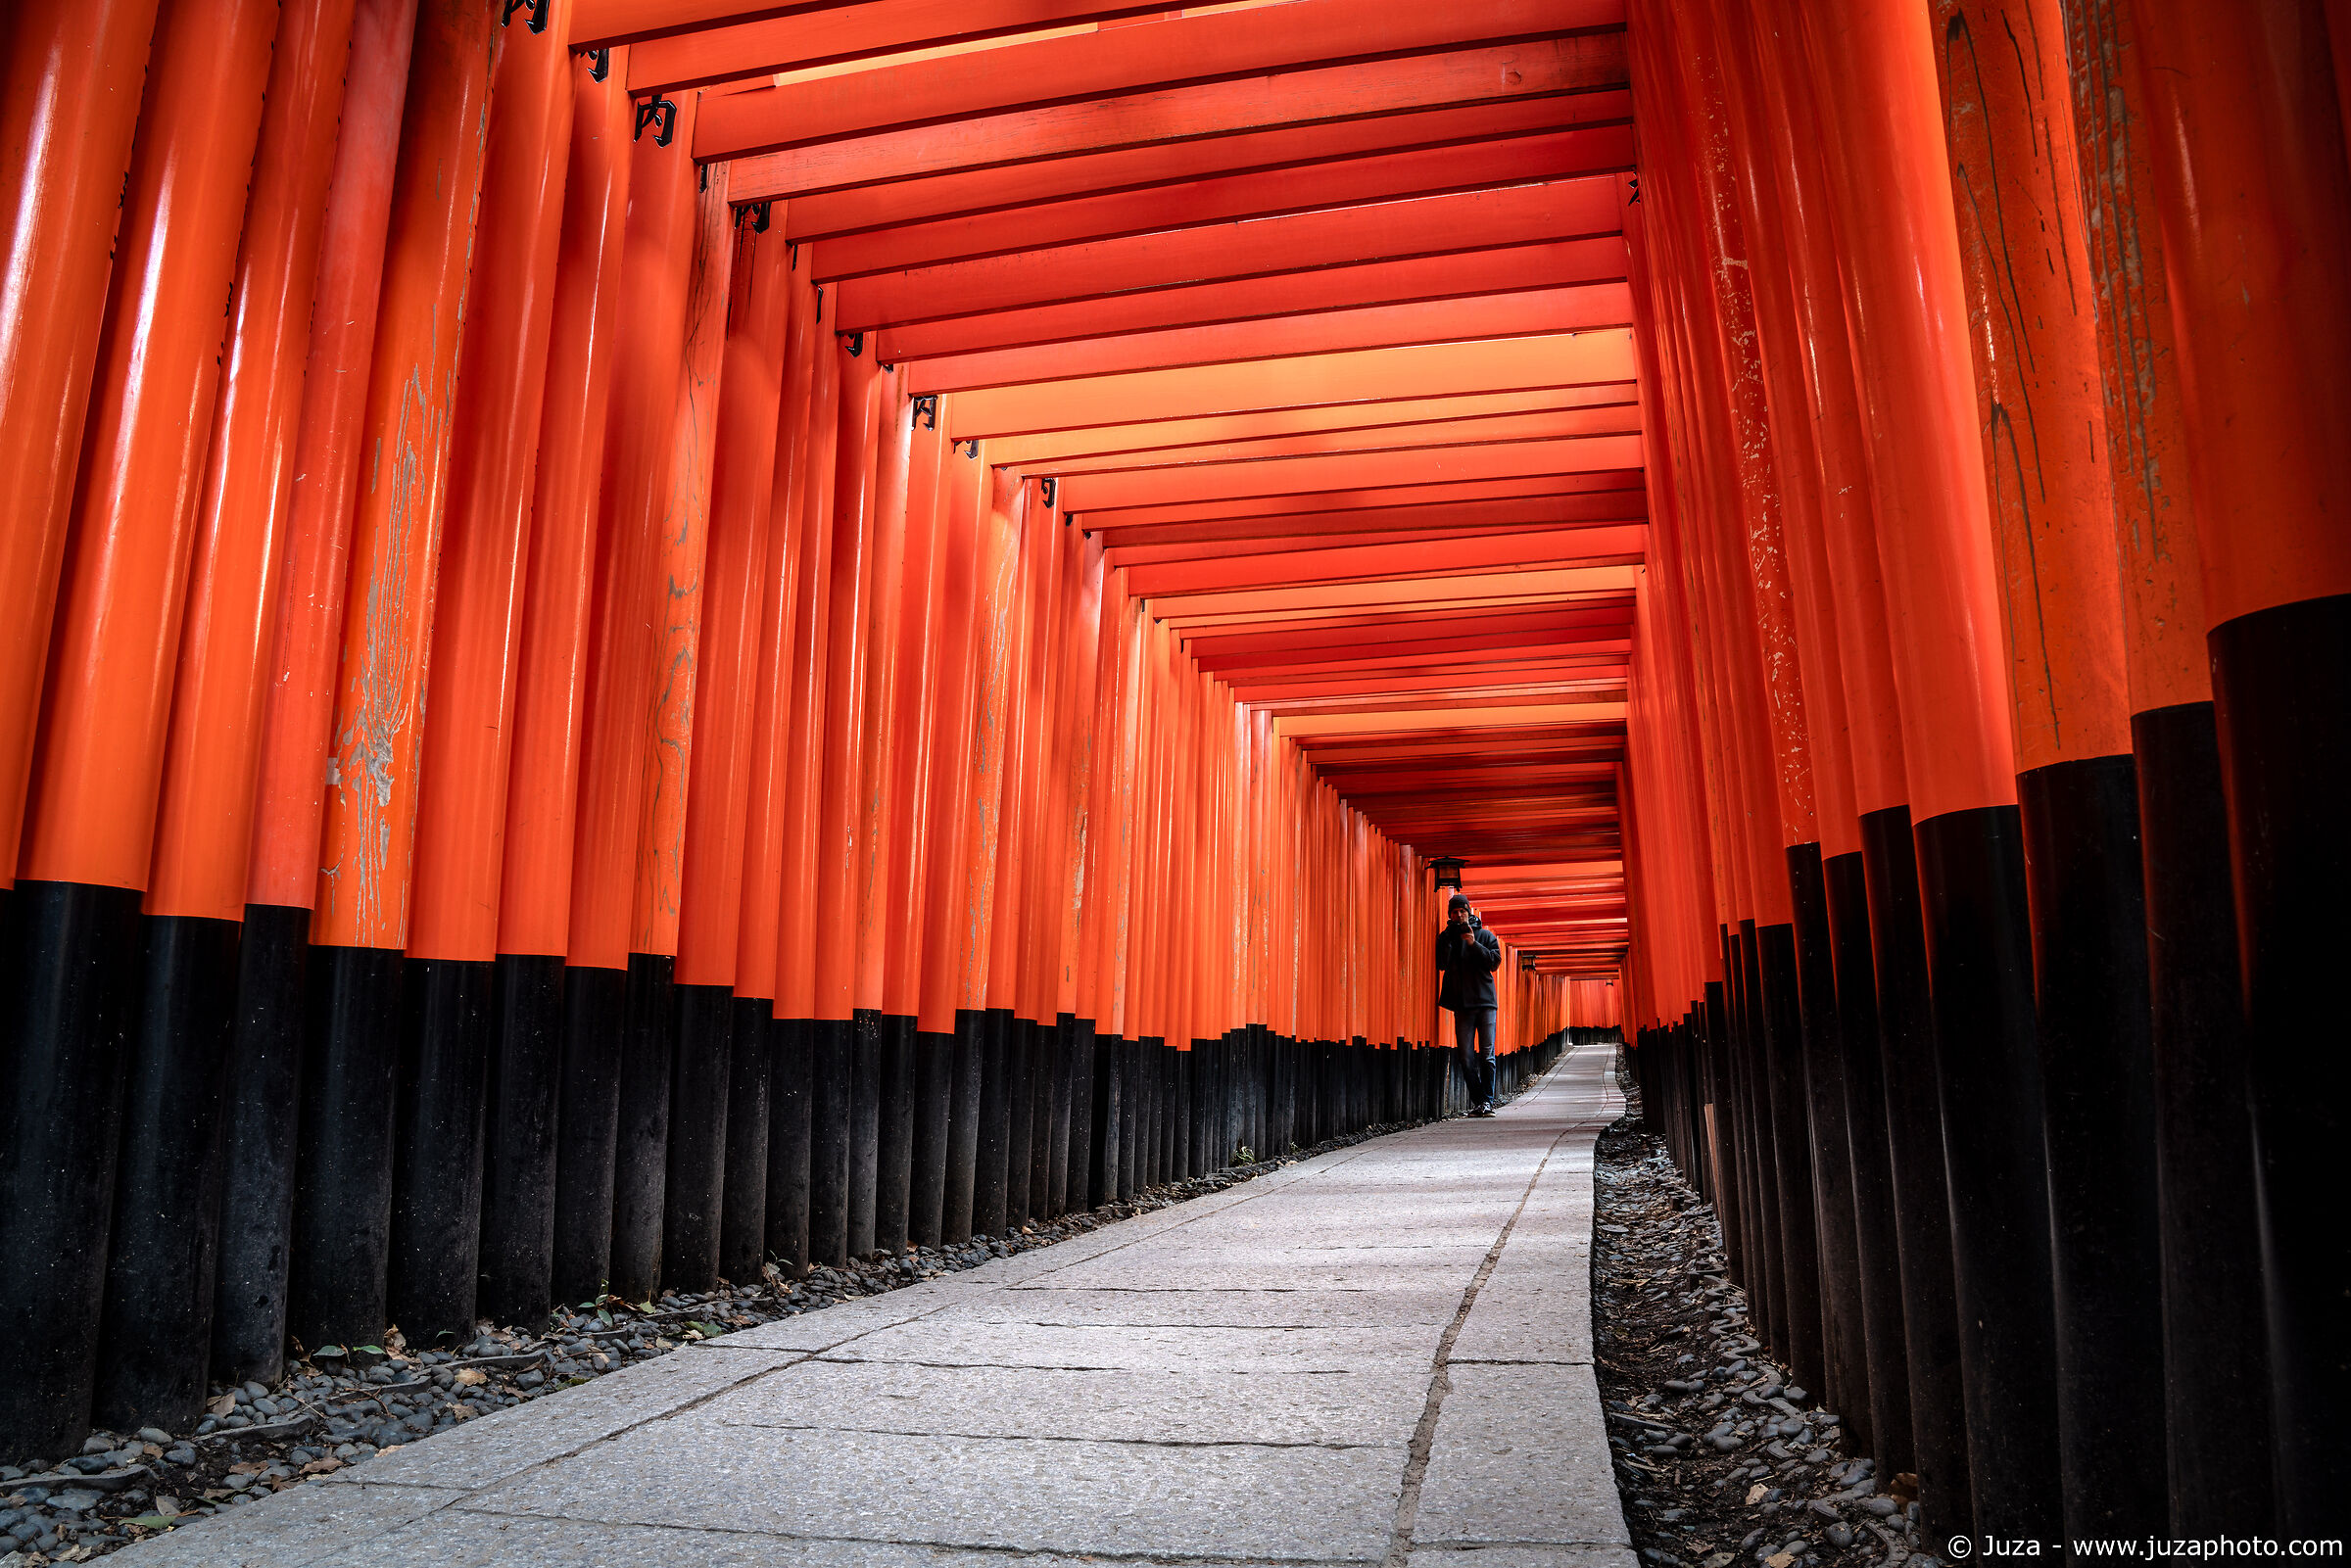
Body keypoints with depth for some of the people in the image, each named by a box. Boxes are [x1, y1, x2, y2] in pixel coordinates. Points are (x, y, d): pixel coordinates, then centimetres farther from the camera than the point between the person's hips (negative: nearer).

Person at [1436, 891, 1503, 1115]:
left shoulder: (1485, 935, 7)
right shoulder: (1446, 937, 10)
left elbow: (1495, 961, -3)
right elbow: (1441, 964, -2)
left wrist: (1474, 944, -12)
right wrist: (1450, 940, -11)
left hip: (1484, 1002, -1)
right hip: (1461, 1004, 1)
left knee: (1487, 1055, -4)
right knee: (1467, 1057, -1)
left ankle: (1487, 1101, 1)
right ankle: (1477, 1101, 6)